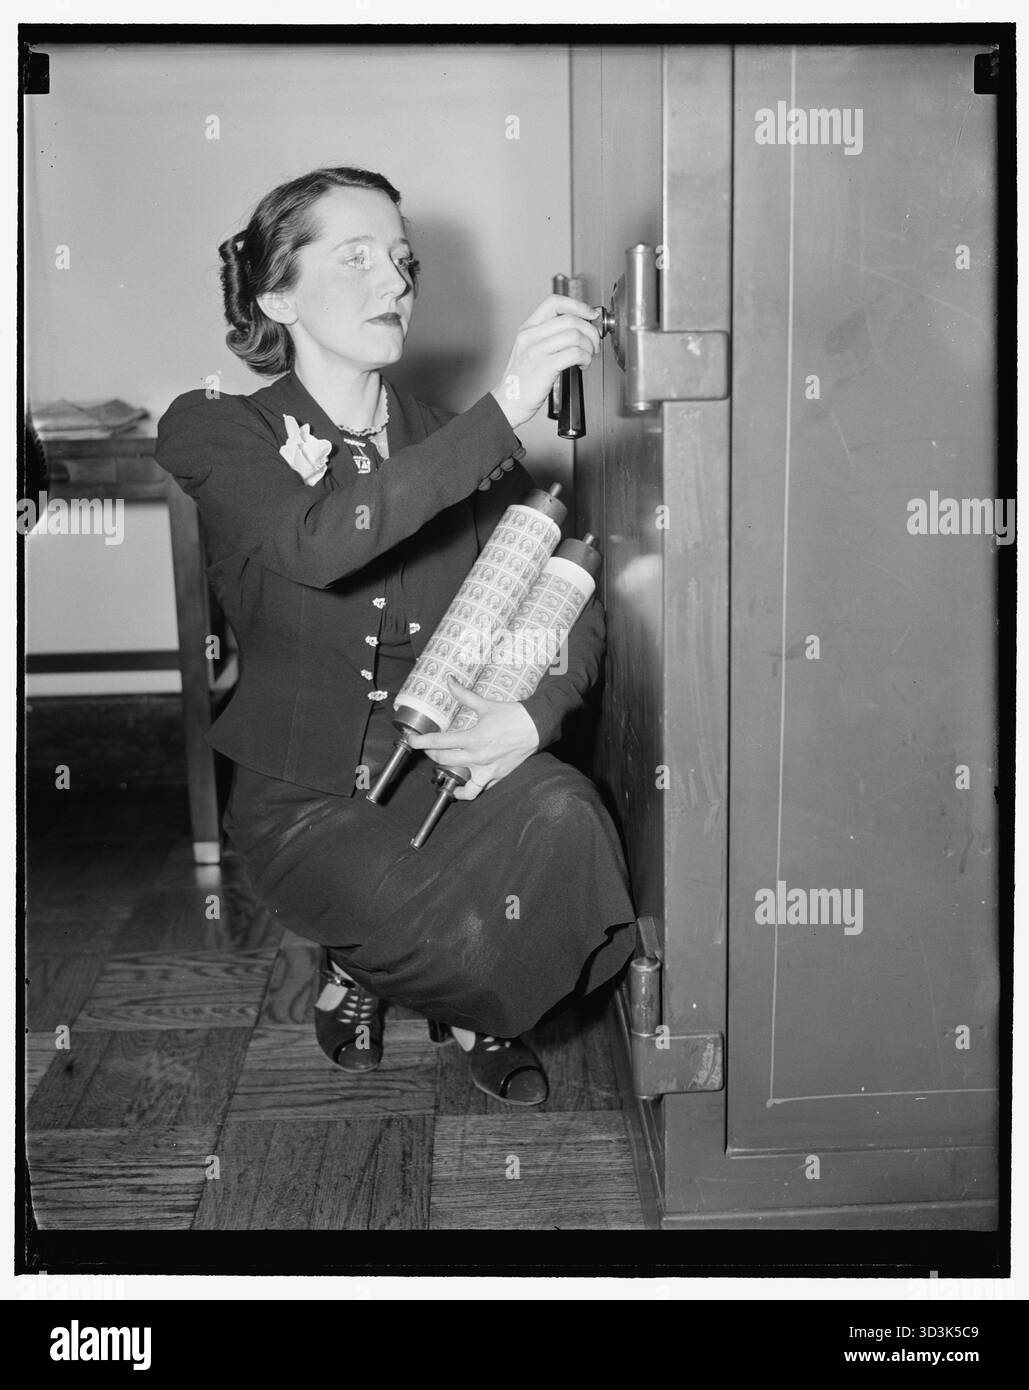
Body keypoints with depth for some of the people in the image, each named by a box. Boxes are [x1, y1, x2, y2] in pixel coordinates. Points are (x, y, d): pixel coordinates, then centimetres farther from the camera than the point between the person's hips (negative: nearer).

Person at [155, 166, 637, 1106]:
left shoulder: (457, 444, 6)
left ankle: (476, 1005, 5)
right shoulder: (214, 434, -6)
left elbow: (572, 605, 2)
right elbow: (319, 545, -29)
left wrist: (537, 711, -20)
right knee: (461, 938, -29)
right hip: (304, 793, -3)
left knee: (563, 816, -30)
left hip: (450, 763, 3)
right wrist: (505, 413, -35)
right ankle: (363, 974, 11)